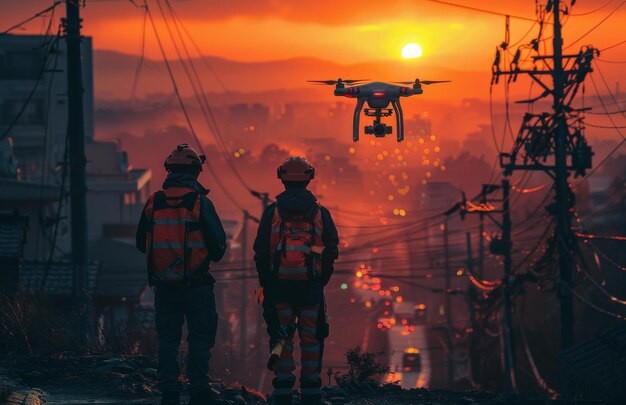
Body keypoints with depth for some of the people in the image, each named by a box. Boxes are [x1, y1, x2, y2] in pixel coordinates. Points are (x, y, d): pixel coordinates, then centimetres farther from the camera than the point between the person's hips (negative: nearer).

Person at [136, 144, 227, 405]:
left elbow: (141, 243, 10)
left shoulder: (153, 203, 0)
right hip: (196, 284, -3)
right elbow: (218, 244, -9)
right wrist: (213, 255, 14)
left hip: (164, 285, 3)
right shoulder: (200, 203, -10)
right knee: (200, 339, 5)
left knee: (167, 340, 10)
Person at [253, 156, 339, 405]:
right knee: (311, 338, 6)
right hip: (311, 286, 0)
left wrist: (266, 285, 12)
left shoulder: (272, 212, -1)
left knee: (282, 339, 3)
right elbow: (331, 252, 5)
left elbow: (261, 254, 2)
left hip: (279, 285, 0)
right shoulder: (320, 213, 2)